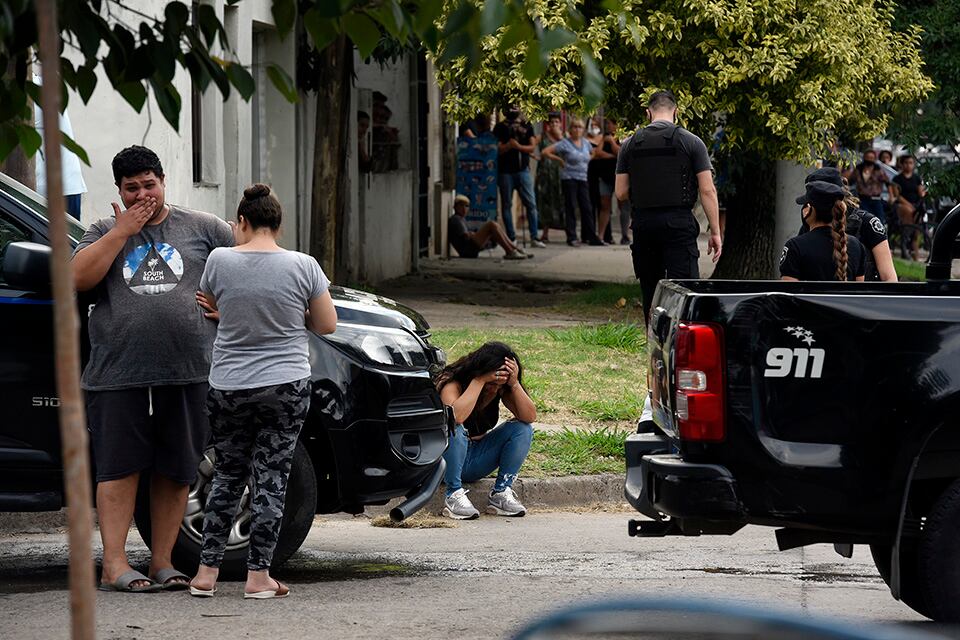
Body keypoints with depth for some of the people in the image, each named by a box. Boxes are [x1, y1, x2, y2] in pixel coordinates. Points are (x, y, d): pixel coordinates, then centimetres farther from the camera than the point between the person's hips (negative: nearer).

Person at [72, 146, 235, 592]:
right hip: (119, 375, -1)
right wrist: (123, 231, -6)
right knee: (119, 469, -5)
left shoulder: (202, 229, 11)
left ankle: (162, 562, 9)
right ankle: (114, 565, -7)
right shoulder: (105, 233, 11)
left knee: (175, 472, 3)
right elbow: (80, 278, -5)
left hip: (187, 373, 1)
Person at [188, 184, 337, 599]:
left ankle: (207, 572, 10)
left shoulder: (220, 261, -6)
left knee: (227, 476, 13)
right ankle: (258, 575, 2)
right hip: (287, 387, -1)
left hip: (227, 389, 1)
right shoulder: (303, 266, -6)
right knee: (271, 479, 3)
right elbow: (327, 324, 1)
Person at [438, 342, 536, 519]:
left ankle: (501, 492, -11)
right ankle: (454, 495, -26)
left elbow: (530, 417, -17)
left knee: (522, 428, -12)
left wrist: (515, 384, -29)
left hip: (474, 462, 5)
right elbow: (456, 416, -42)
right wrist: (479, 381, -36)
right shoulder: (452, 383, -21)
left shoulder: (500, 388, -6)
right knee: (455, 430, -37)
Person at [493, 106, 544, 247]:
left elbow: (532, 147, 3)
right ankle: (511, 238, 8)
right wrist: (508, 145, -20)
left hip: (523, 170, 1)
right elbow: (497, 149, -2)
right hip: (505, 171, -1)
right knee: (506, 205, 2)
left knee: (531, 204, -4)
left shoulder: (527, 126, 8)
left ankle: (534, 237, -2)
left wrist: (518, 146, -14)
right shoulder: (500, 127, 3)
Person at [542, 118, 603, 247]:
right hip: (569, 178, -5)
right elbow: (546, 152, -9)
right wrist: (560, 160, -5)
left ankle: (589, 236, 10)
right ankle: (571, 237, 2)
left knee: (587, 208, 3)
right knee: (571, 207, -3)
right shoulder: (564, 144, -6)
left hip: (583, 178, 5)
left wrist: (587, 161, 13)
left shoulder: (586, 143, 11)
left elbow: (593, 153, 30)